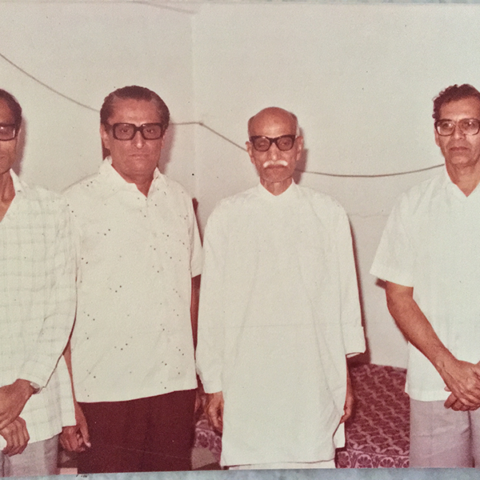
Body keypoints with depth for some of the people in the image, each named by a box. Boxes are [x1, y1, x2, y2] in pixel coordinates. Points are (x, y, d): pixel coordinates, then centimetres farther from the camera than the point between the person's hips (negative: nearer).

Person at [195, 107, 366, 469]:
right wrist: (214, 385, 4)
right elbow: (212, 306, 4)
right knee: (249, 462, 1)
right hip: (246, 381, -1)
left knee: (315, 463, 4)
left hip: (314, 379, 1)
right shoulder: (226, 218, 3)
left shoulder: (329, 214, 5)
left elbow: (345, 294, 8)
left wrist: (346, 376, 6)